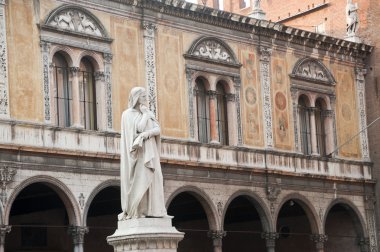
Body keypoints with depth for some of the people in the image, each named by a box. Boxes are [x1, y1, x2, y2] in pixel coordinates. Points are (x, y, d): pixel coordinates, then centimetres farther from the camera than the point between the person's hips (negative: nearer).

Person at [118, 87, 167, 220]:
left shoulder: (148, 113, 16)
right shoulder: (128, 114, -2)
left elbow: (158, 130, 2)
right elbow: (140, 128, -17)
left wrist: (147, 133, -16)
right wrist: (145, 114, -6)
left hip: (150, 152, 6)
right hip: (138, 152, -6)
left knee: (151, 179, -1)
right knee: (139, 179, -13)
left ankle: (150, 209, -2)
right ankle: (135, 210, -14)